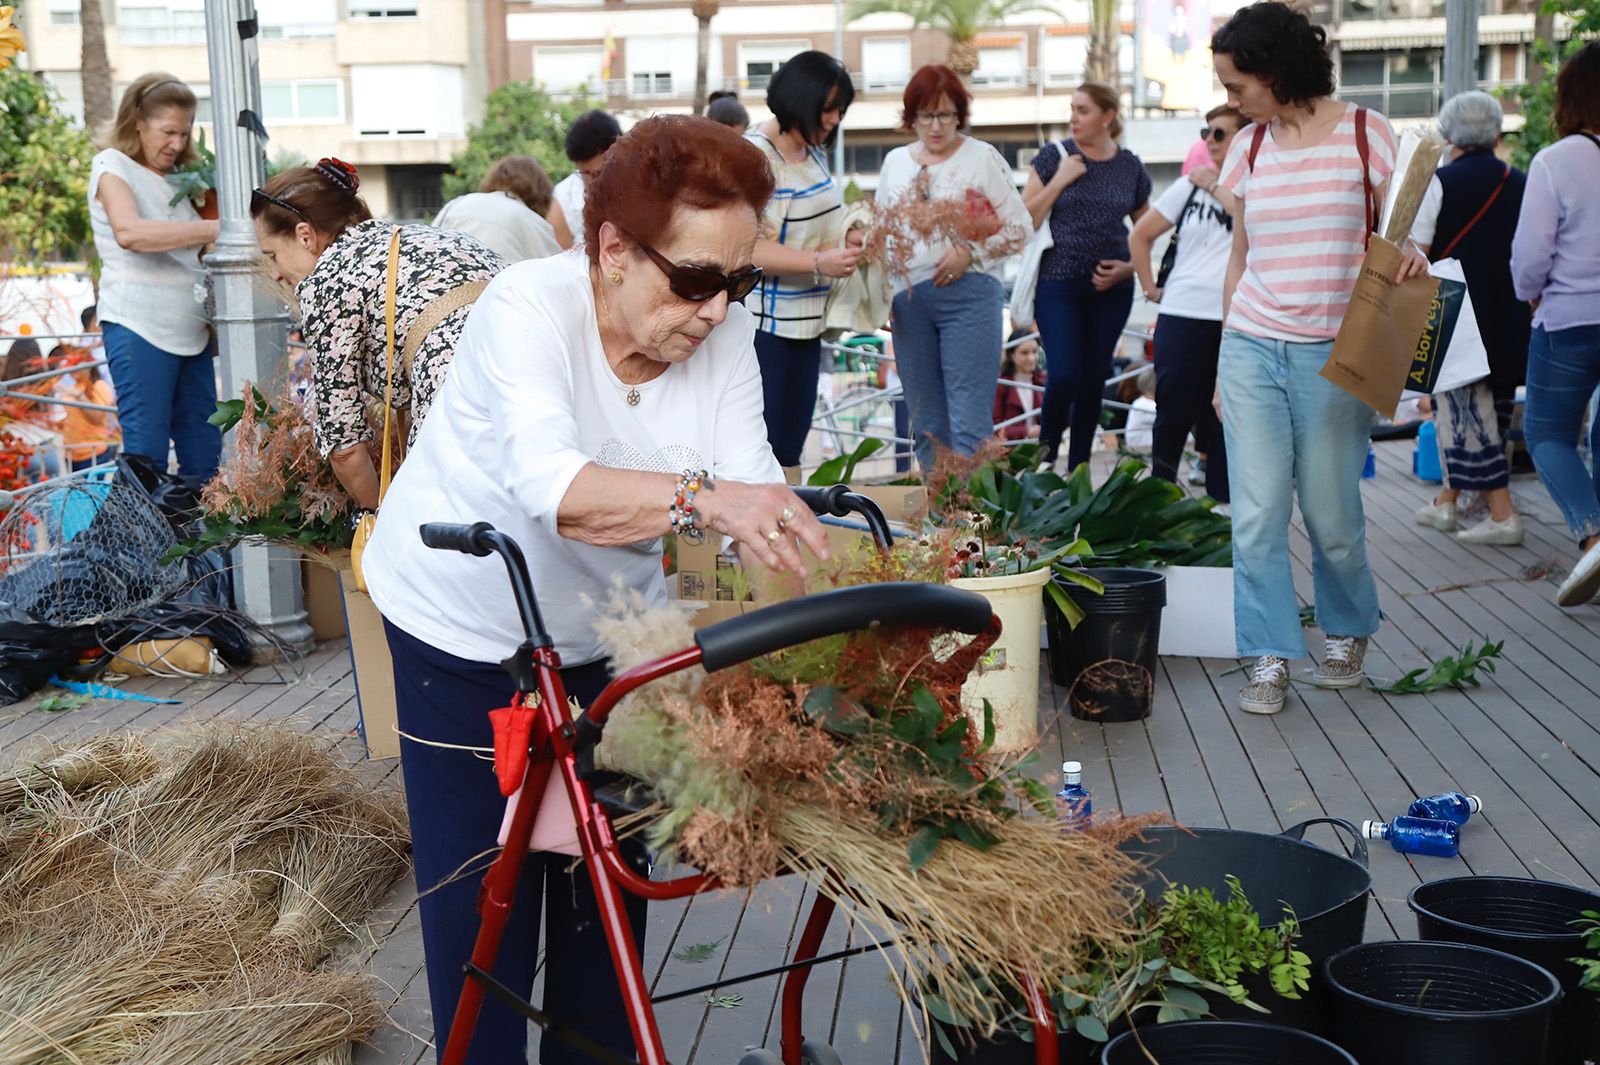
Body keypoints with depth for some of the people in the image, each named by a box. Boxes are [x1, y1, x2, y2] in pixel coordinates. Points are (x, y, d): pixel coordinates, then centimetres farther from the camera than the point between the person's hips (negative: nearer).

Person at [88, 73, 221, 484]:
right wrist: (214, 230, -25)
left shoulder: (176, 178, 20)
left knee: (204, 454, 4)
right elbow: (128, 232, -21)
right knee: (146, 454, -8)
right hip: (138, 326, -7)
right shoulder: (112, 165, -1)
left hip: (190, 329, 7)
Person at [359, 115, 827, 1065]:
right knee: (485, 883, -1)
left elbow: (750, 484, -22)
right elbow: (552, 487, -43)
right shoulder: (528, 308, -28)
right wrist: (703, 497, -58)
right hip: (466, 627, -4)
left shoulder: (725, 330, -14)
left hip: (606, 629, 4)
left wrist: (795, 545, -43)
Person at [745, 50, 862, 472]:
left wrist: (848, 239, 9)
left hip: (806, 321, 9)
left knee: (790, 449, 14)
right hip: (764, 324, -9)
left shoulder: (813, 151, 13)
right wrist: (819, 262, -28)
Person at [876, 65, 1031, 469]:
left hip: (969, 294, -4)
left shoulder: (983, 157, 2)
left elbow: (1019, 225, 0)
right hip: (909, 297, 4)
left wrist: (970, 253, -13)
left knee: (970, 421, -9)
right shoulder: (895, 162, 14)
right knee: (926, 423, 8)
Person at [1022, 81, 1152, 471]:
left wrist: (1128, 267, -3)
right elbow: (1026, 220, -4)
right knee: (1064, 376, -13)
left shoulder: (1131, 168, 5)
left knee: (1094, 380, 6)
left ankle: (1077, 471, 18)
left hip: (1112, 289, 3)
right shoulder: (1054, 157, -1)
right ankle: (1046, 454, 13)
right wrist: (1060, 179, -13)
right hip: (1058, 282, -3)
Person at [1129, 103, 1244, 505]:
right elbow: (1140, 236, 16)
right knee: (1174, 411, 3)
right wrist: (1150, 287, 9)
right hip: (1183, 313, 1)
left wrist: (1218, 188, -11)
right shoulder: (1190, 186, 10)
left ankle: (1221, 503, 13)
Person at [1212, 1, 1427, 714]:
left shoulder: (1366, 134, -2)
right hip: (1251, 352, 3)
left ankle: (1348, 632, 30)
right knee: (1257, 514, -4)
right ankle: (1270, 660, 6)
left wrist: (1412, 253, -20)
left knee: (1332, 516, 4)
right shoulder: (1249, 147, 9)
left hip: (1331, 358, -3)